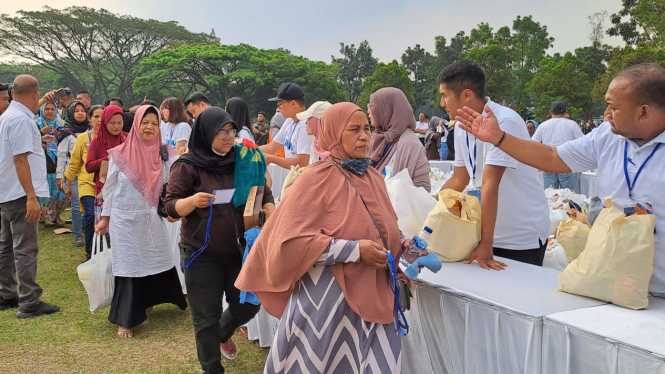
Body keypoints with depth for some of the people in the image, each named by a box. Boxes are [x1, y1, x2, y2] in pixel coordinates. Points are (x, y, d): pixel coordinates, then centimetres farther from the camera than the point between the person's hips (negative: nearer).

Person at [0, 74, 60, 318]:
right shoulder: (21, 120, -18)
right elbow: (20, 160, -24)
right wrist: (31, 197, -26)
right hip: (20, 194, -10)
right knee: (26, 249, -6)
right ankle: (29, 303, -2)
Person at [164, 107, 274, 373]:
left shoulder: (243, 160, 1)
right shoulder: (188, 166, -10)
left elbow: (263, 192, 8)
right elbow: (171, 207, -11)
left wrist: (270, 213, -12)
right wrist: (193, 201, -31)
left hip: (238, 250, 4)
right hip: (201, 255, -4)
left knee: (248, 305, 12)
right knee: (207, 318, 6)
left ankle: (223, 334, 46)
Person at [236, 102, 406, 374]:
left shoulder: (374, 178, 9)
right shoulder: (317, 178, -11)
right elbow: (292, 240, -18)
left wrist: (401, 245, 0)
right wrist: (354, 250, -20)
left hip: (371, 297, 6)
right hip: (328, 299, -6)